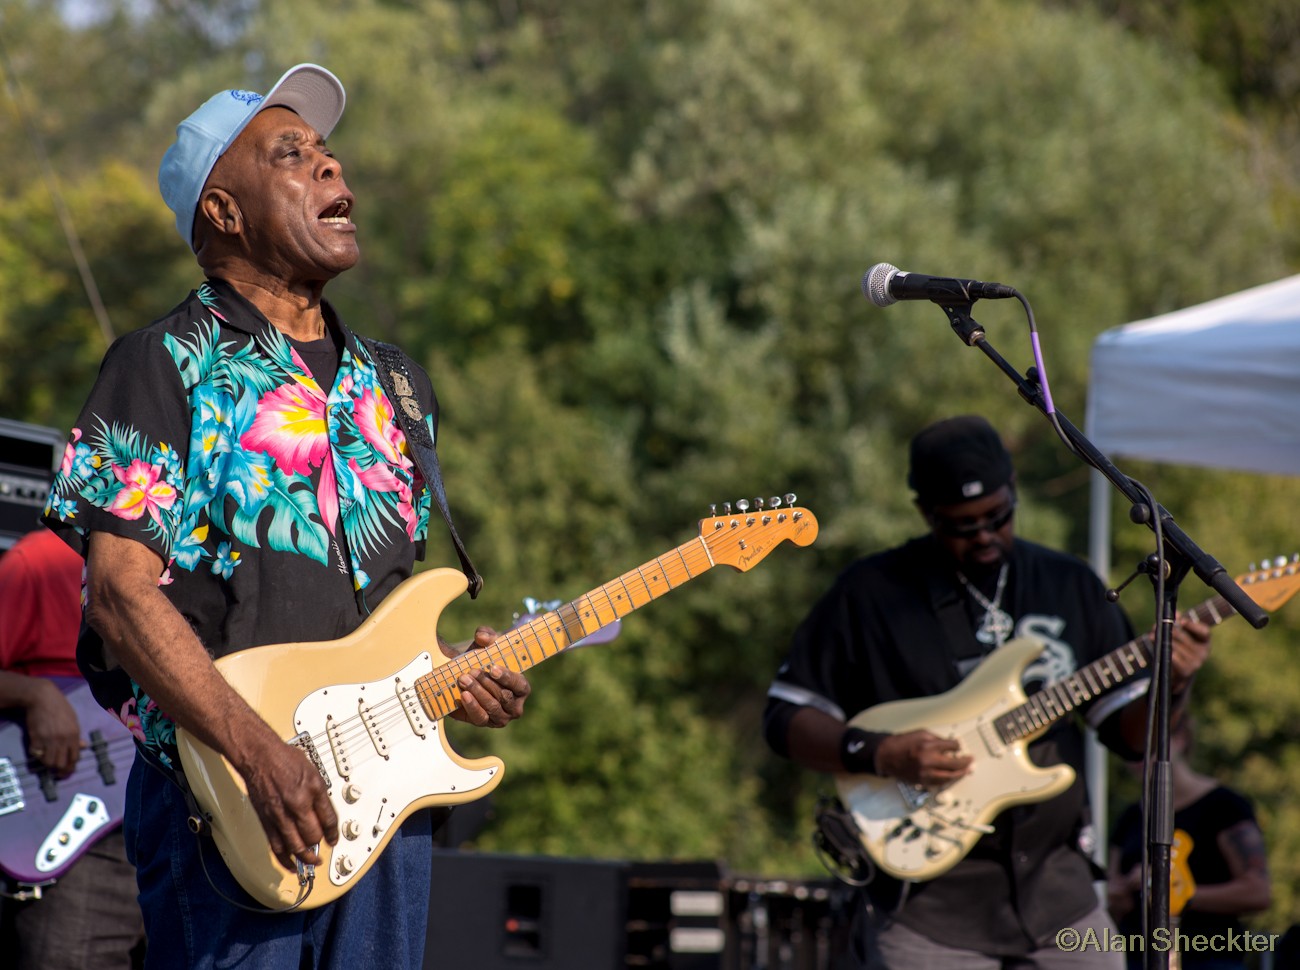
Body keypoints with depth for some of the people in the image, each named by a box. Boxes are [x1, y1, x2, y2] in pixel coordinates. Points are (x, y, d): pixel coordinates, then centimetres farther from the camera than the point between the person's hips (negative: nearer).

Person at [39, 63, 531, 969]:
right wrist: (262, 754, -20)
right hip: (226, 806, -6)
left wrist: (459, 670, 2)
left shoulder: (394, 387, 19)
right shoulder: (165, 368, -2)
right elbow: (121, 591, -11)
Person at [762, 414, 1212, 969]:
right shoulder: (871, 592, -1)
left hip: (1056, 889, 3)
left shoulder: (1069, 586, 11)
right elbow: (785, 717, 0)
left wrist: (1170, 688, -8)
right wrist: (878, 754, -16)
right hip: (927, 900, -3)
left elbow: (1128, 729, 13)